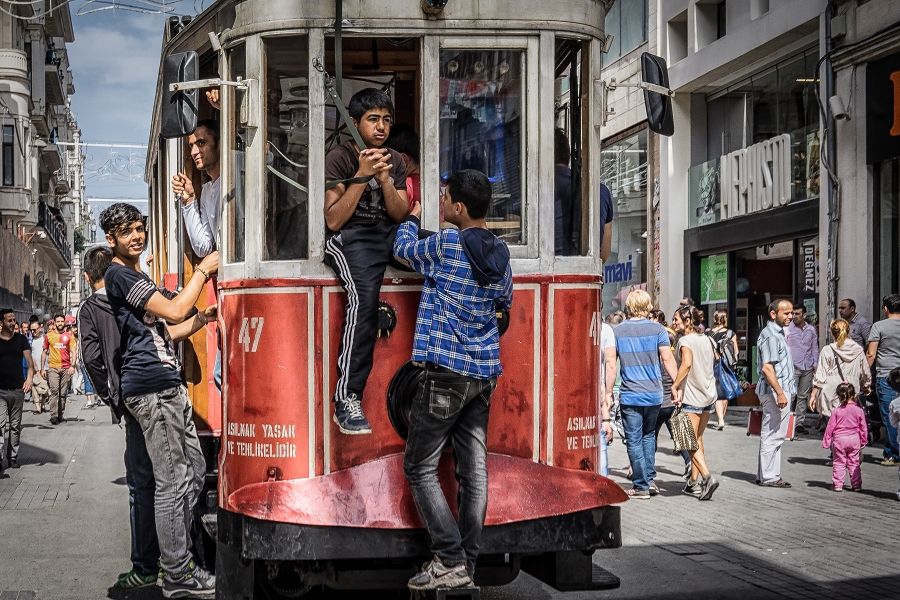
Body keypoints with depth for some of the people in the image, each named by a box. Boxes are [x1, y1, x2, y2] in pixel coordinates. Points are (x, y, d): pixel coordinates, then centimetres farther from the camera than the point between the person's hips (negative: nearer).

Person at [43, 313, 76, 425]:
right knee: (54, 391, -13)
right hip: (53, 367, -1)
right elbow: (45, 352, 12)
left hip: (66, 368, 1)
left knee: (63, 393, 6)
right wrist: (42, 368, 9)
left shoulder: (69, 335, 5)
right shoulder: (49, 335, 7)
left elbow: (73, 351, 1)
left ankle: (61, 416, 13)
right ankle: (53, 416, -16)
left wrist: (73, 365, -12)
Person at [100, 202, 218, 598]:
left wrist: (202, 318, 13)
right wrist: (203, 271, -3)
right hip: (152, 387, -10)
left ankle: (179, 561, 20)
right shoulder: (119, 275, -7)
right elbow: (174, 311, -13)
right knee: (172, 482, -9)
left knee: (194, 470, 13)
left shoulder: (137, 278, 25)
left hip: (168, 386, 10)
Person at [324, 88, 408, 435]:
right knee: (365, 294, -34)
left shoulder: (395, 161, 15)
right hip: (349, 237, -6)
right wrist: (362, 176, -15)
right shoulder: (339, 158, -1)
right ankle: (346, 399, -35)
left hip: (388, 234, 6)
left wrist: (384, 179, -10)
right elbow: (333, 220, -10)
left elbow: (400, 215, 6)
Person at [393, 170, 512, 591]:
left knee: (419, 467, 0)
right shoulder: (500, 254, 8)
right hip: (484, 371, 7)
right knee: (474, 468, 6)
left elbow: (403, 249, 7)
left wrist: (412, 218, 26)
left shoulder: (447, 244, -12)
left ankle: (451, 561, -6)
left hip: (447, 370, -7)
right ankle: (466, 564, 10)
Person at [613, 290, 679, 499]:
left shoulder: (617, 331, 0)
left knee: (634, 440, 4)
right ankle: (649, 478, 16)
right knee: (649, 434, 21)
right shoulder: (657, 329, -1)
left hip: (630, 395, -2)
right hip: (654, 393, 2)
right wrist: (676, 385, 0)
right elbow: (667, 359, -6)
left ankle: (641, 486, 5)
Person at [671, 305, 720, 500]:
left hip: (691, 397, -8)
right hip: (709, 395, 8)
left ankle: (707, 476, -20)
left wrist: (674, 386, -23)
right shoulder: (707, 340, 11)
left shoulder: (685, 341, -12)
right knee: (698, 439, 15)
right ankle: (694, 482, 18)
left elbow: (687, 363, -29)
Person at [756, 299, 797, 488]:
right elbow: (767, 367, -22)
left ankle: (765, 475, 19)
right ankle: (769, 477, -3)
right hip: (776, 391, -11)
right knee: (773, 435, -6)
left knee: (771, 435, 14)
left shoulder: (777, 333, 18)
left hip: (782, 391, 11)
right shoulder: (771, 336, -15)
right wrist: (780, 393, -25)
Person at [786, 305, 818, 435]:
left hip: (807, 368, 4)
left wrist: (815, 364, 11)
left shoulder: (811, 330, 11)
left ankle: (799, 422, 10)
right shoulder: (787, 329, 1)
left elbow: (815, 348, 18)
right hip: (792, 367, -4)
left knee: (803, 396, 5)